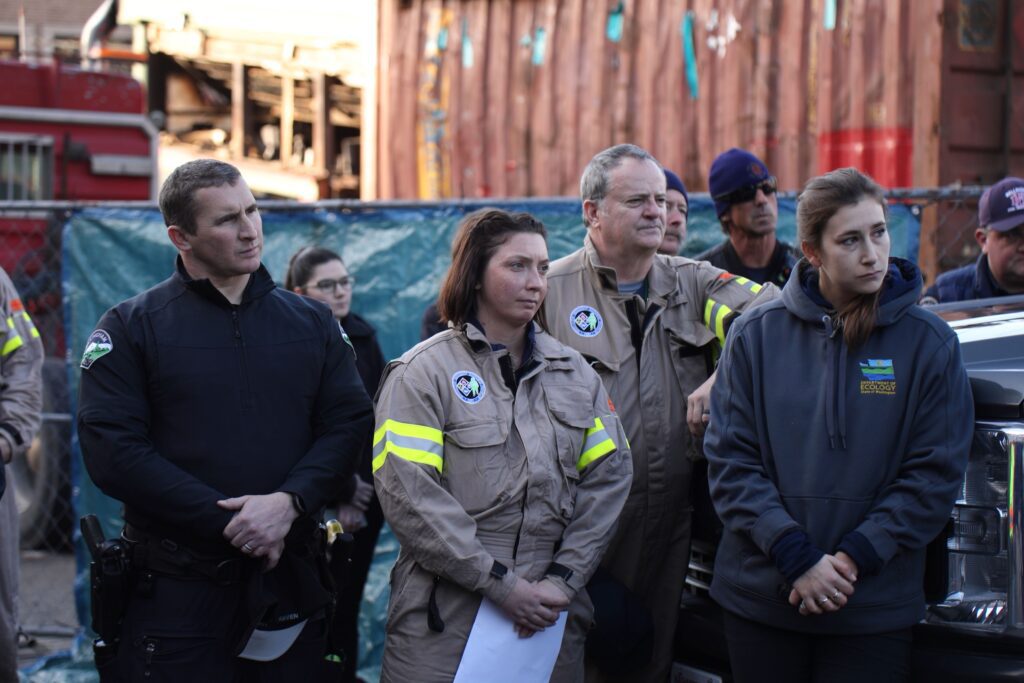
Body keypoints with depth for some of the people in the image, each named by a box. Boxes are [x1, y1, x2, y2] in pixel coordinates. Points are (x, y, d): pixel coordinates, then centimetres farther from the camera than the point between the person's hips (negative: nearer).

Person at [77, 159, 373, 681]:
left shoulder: (311, 322, 10)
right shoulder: (131, 327, -1)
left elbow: (350, 424, 3)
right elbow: (112, 451, -10)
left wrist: (289, 502, -16)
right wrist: (228, 522, -16)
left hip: (290, 578, 3)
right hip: (175, 588, -3)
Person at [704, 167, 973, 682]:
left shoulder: (929, 342, -1)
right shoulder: (755, 335, 1)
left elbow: (935, 474, -3)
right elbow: (730, 461, -2)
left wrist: (854, 557, -13)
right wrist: (797, 557, -13)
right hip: (759, 600, 1)